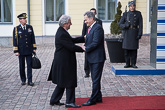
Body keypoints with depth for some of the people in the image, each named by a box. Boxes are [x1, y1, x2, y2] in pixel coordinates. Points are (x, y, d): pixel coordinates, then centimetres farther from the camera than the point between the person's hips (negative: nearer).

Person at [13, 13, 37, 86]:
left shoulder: (30, 27, 4)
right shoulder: (16, 29, -4)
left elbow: (33, 38, 8)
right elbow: (15, 40, -5)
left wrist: (34, 48, 4)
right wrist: (16, 51, -9)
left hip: (29, 51, 2)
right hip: (21, 51, -2)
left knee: (29, 65, -1)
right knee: (22, 66, 8)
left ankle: (30, 81, 3)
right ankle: (23, 80, 21)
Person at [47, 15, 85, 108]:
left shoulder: (62, 31, 10)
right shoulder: (62, 34, -22)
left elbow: (72, 40, 15)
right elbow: (71, 47, -23)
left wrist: (84, 38, 10)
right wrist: (83, 49, -11)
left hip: (63, 62, 11)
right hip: (65, 62, -11)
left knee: (62, 82, 17)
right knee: (70, 82, 0)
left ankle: (54, 100, 24)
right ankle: (70, 102, 10)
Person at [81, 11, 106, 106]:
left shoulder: (98, 28, -16)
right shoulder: (90, 28, 15)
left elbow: (95, 43, -22)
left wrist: (86, 48, -12)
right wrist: (85, 46, 0)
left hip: (97, 58, -10)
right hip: (91, 58, 10)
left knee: (96, 80, -2)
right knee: (95, 79, 16)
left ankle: (93, 100, 4)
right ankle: (98, 97, 27)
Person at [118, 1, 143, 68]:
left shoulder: (138, 14, 3)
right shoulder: (125, 14, 5)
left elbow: (140, 25, -1)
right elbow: (120, 24, 5)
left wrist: (140, 34, -10)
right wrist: (125, 25, -17)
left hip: (135, 33, -1)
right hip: (127, 33, 1)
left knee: (134, 49, 1)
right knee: (127, 49, 0)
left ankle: (133, 64, 8)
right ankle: (127, 63, 9)